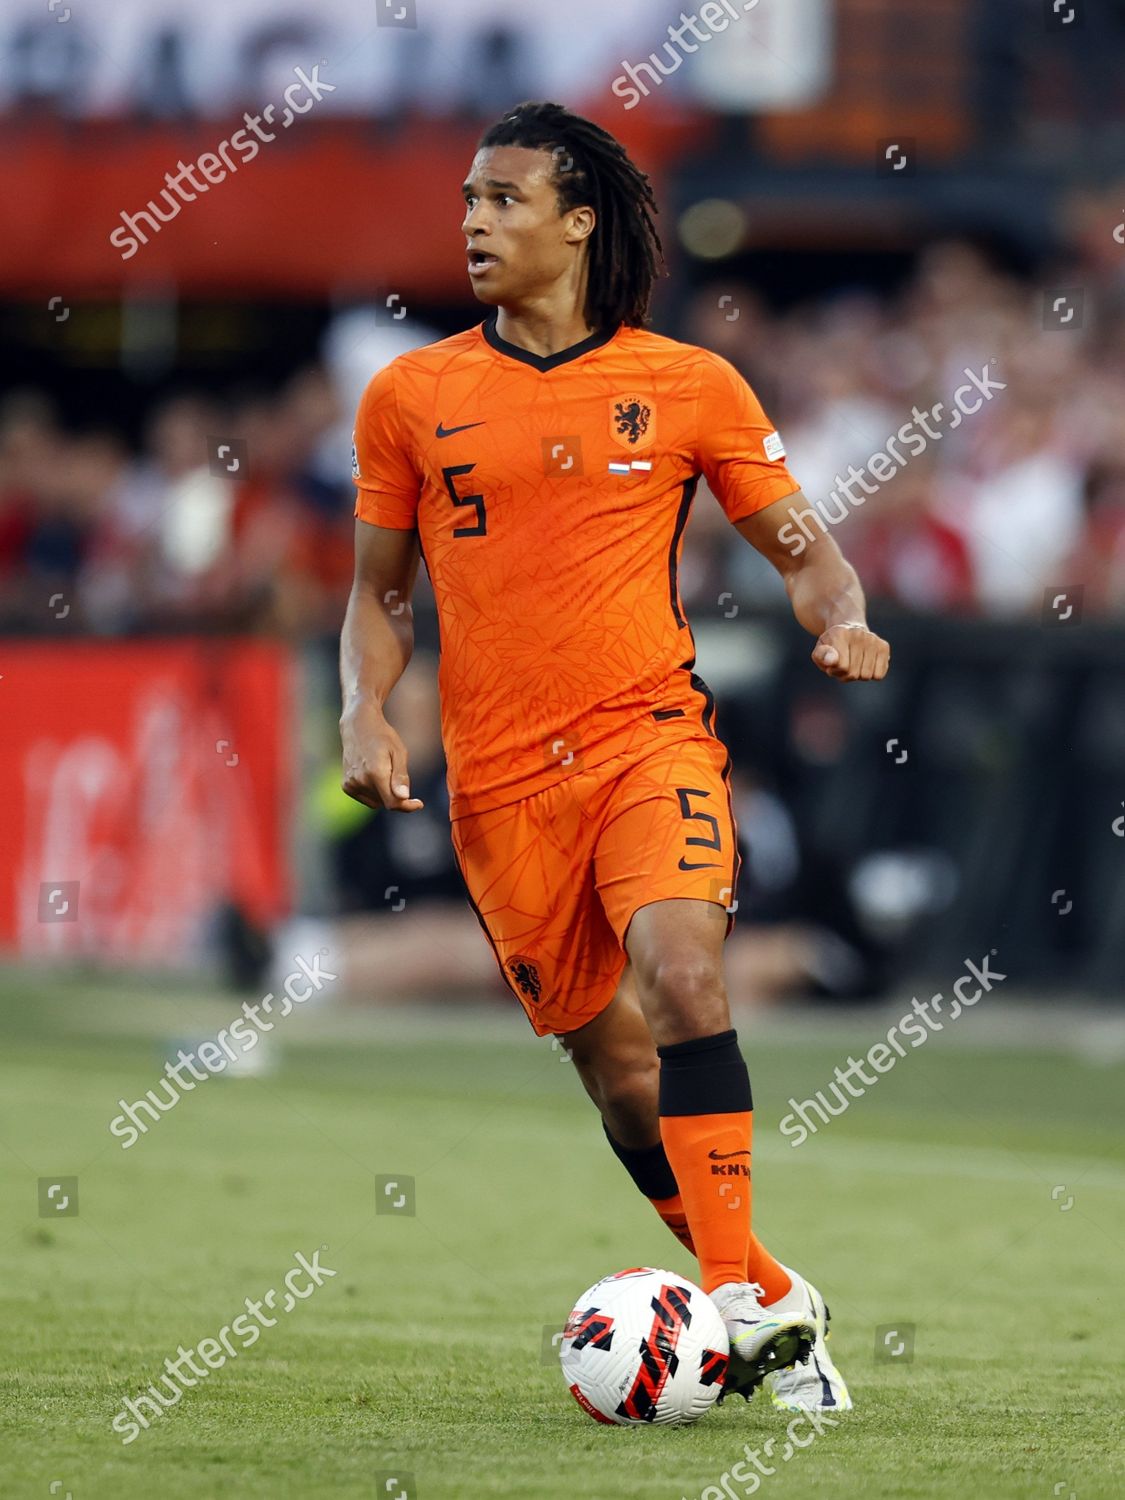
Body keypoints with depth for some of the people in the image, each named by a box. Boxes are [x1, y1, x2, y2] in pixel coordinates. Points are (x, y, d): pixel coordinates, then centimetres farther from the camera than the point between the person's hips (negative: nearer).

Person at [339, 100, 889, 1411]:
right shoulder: (411, 396, 6)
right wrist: (365, 713, -3)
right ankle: (770, 1304, 21)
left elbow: (801, 550, 10)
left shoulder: (690, 387, 2)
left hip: (649, 733, -2)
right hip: (498, 777, 2)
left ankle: (742, 1293, -25)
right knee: (616, 1068, 5)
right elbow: (378, 590, 15)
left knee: (681, 970, -28)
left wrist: (840, 619, -12)